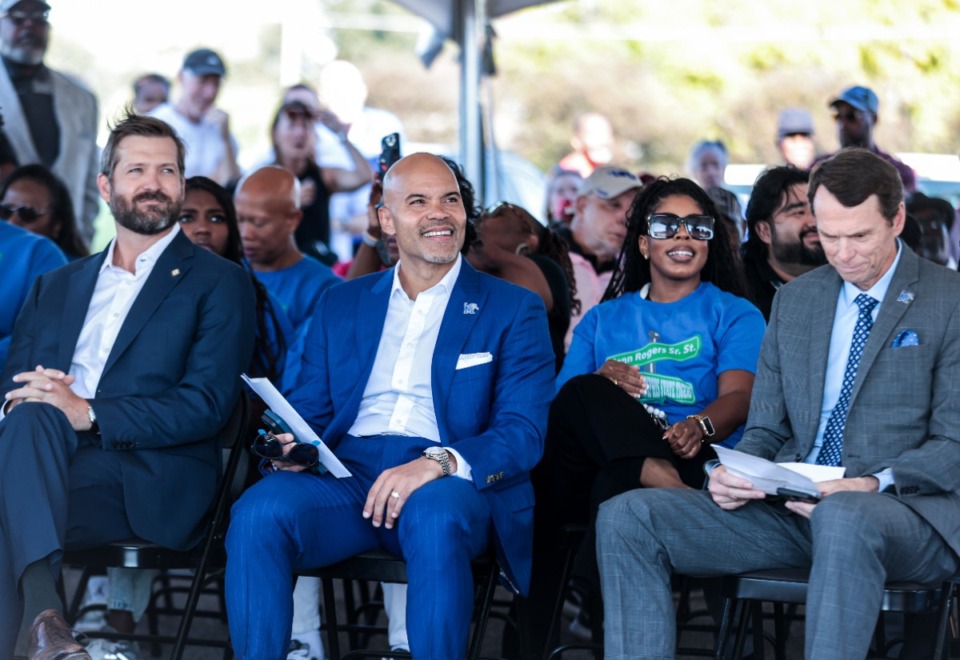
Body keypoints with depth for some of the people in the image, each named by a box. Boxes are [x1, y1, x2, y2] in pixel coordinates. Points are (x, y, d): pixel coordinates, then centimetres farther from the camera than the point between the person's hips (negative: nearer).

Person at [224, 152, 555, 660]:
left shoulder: (514, 310, 11)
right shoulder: (342, 304, 23)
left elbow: (522, 432, 0)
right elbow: (308, 409, 20)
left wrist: (439, 463, -20)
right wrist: (291, 444, -6)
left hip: (452, 487, -2)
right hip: (346, 475, 3)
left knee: (433, 514, -39)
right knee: (258, 511, -29)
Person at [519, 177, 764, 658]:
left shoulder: (734, 314, 19)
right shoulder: (603, 320, 29)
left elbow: (738, 397, -1)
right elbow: (561, 404, 15)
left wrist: (698, 427, -26)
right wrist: (599, 384, -10)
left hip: (694, 461, -2)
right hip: (595, 464, 3)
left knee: (617, 488, -39)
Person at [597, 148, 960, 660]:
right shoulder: (794, 300, 17)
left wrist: (877, 484, -23)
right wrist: (734, 476, -5)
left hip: (906, 511, -5)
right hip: (791, 507, 5)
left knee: (843, 518, -43)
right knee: (626, 517, -13)